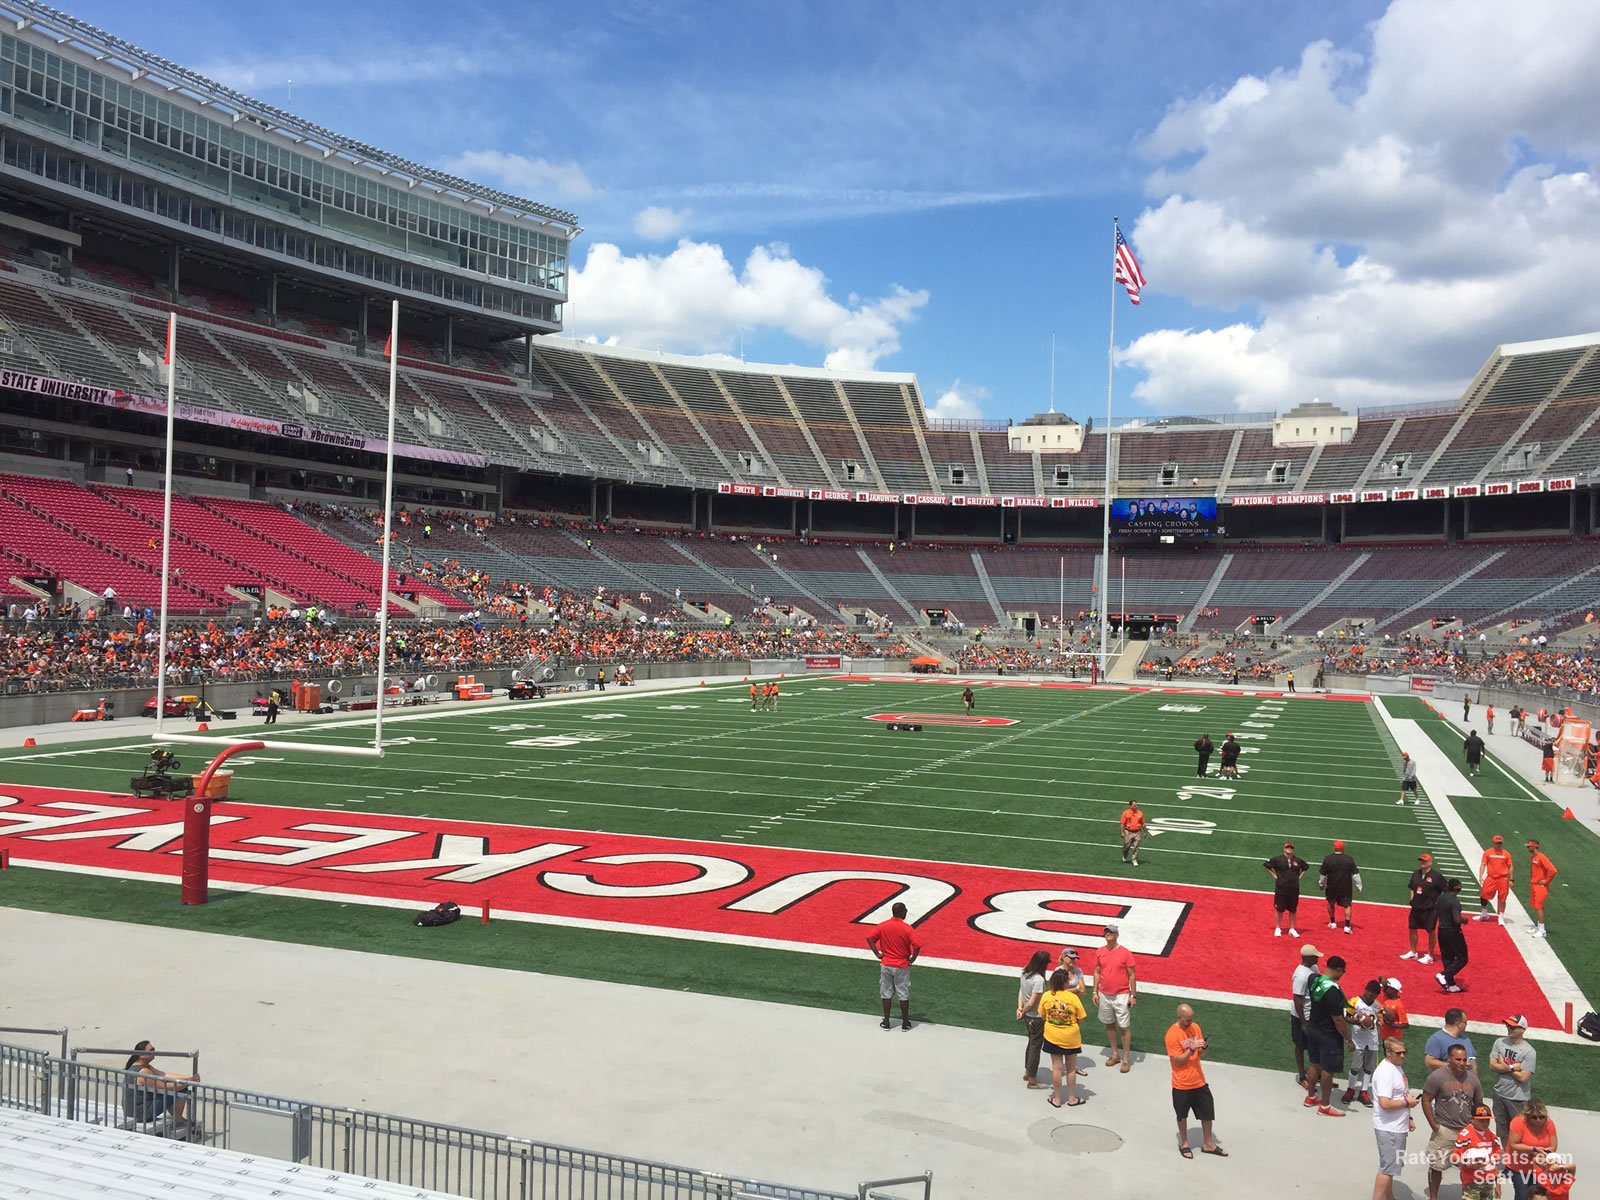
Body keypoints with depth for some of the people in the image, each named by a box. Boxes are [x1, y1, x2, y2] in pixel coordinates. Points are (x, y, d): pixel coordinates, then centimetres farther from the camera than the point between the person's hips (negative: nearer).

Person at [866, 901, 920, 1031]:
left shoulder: (883, 926, -4)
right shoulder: (907, 929, -14)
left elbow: (869, 938, -7)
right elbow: (917, 946, -23)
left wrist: (877, 954, -1)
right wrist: (912, 959, -7)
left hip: (885, 965, 2)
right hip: (902, 966, -2)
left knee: (886, 994, 12)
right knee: (903, 995, 10)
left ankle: (886, 1022, 18)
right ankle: (905, 1023, 18)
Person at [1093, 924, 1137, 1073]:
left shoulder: (1125, 953, -9)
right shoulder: (1100, 953, 2)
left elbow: (1132, 975, -6)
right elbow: (1097, 972, 9)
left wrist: (1133, 995, -8)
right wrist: (1095, 992, 4)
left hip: (1121, 996, -4)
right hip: (1104, 995, 4)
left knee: (1124, 1027, -1)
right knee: (1109, 1025, 13)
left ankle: (1126, 1059, 7)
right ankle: (1114, 1055, 27)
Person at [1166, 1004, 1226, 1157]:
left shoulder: (1195, 1027, -1)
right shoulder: (1172, 1034, -20)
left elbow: (1201, 1055, 6)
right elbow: (1178, 1061, -19)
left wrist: (1203, 1047, -16)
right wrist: (1192, 1049, -28)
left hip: (1199, 1081, 5)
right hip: (1182, 1084, -5)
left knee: (1207, 1112, 13)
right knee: (1182, 1115, 13)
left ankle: (1208, 1144, 30)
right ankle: (1184, 1143, 32)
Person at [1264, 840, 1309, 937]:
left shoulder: (1298, 860, 3)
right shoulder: (1277, 859, -7)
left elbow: (1306, 867, 21)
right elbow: (1265, 865, 0)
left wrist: (1299, 876, 9)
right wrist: (1274, 875, -4)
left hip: (1294, 890, 3)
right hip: (1281, 889, -3)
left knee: (1293, 910, 10)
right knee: (1279, 909, 4)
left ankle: (1292, 929, 20)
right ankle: (1278, 929, 15)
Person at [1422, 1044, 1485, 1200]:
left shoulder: (1472, 1078, 0)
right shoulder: (1437, 1077, -12)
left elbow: (1479, 1104, 12)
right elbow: (1426, 1100, -8)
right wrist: (1433, 1125, -11)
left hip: (1467, 1130, 3)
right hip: (1444, 1130, -3)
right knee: (1436, 1165, 7)